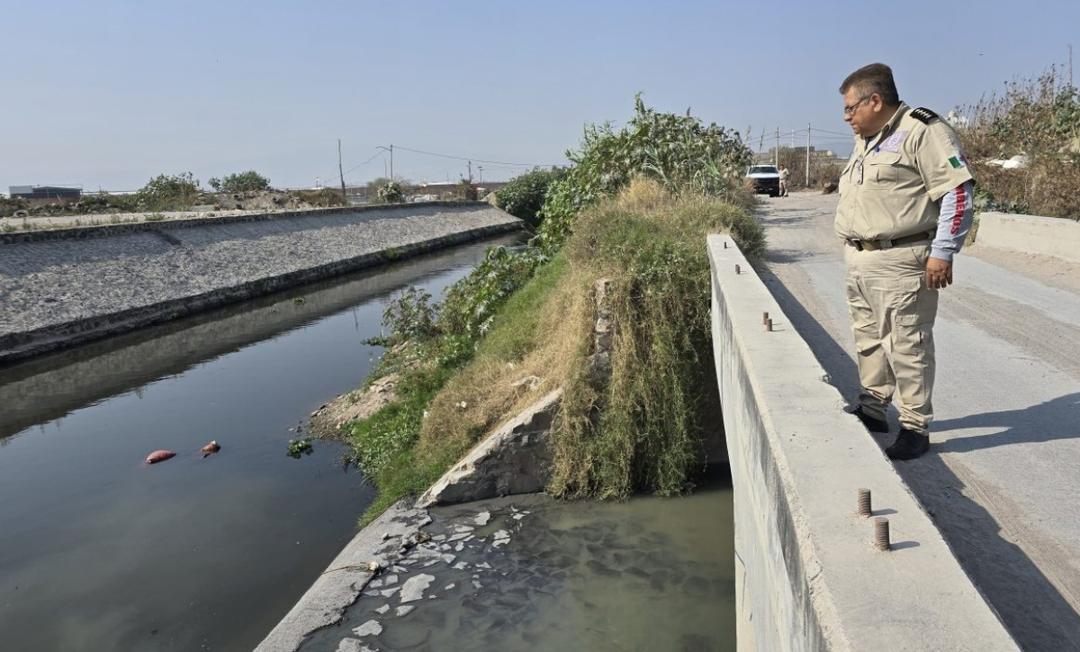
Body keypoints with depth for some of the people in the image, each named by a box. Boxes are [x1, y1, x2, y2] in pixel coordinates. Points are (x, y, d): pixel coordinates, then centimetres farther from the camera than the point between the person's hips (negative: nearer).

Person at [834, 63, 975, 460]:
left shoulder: (921, 131, -9)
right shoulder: (864, 141, 19)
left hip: (900, 262, -9)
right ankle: (872, 412, 27)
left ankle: (915, 428, 6)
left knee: (907, 345, -3)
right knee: (868, 340, 15)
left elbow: (957, 190, -14)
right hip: (858, 261, 9)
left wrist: (942, 252, -16)